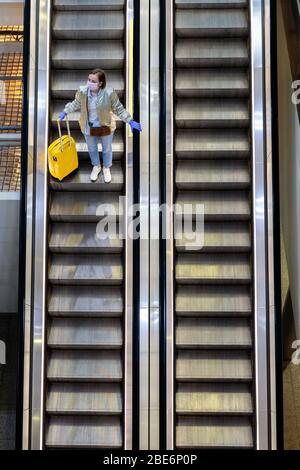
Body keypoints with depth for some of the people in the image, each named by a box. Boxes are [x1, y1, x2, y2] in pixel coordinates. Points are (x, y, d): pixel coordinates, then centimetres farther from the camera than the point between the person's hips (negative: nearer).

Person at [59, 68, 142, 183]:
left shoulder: (109, 93, -28)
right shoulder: (82, 91, -21)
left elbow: (119, 109, -14)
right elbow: (76, 104, 2)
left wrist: (130, 121, -17)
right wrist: (65, 112, -1)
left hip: (105, 126, -2)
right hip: (88, 127, 2)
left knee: (107, 149, 22)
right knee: (92, 149, 25)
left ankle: (106, 168, 51)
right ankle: (96, 167, 55)